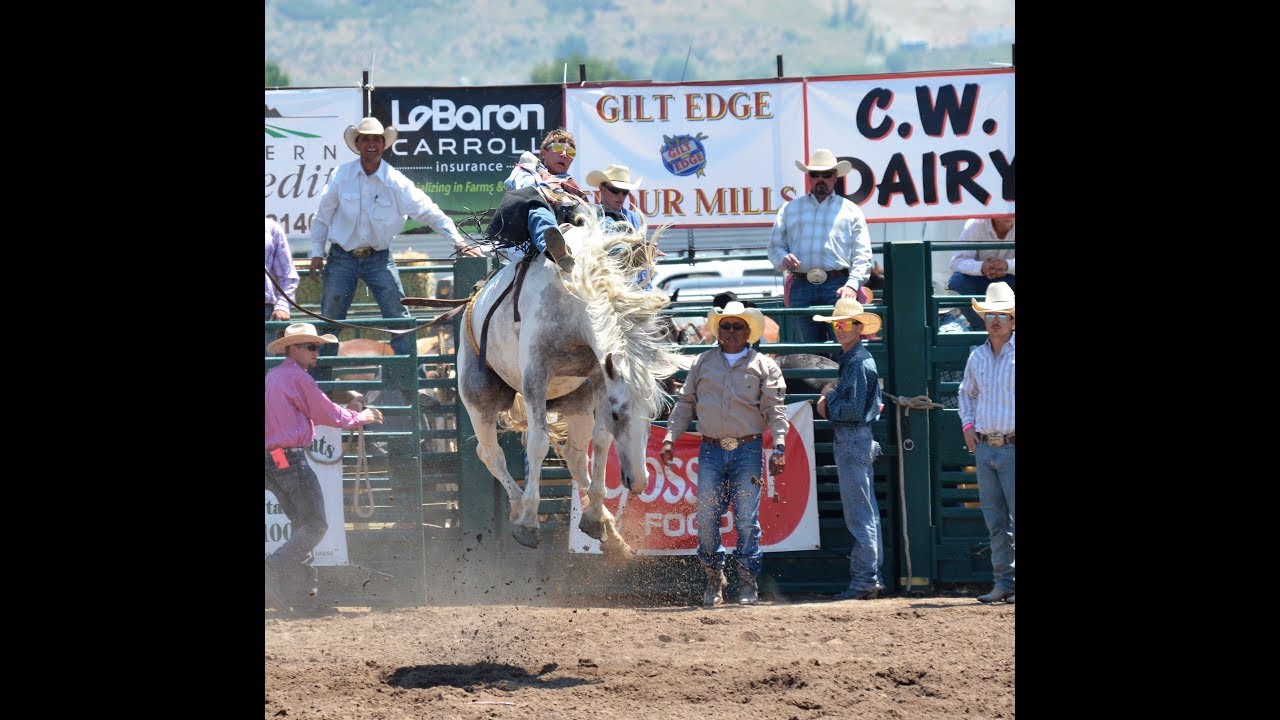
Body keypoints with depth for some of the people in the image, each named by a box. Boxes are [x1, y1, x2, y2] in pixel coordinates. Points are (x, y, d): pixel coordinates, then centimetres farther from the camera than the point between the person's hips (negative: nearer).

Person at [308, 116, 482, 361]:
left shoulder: (396, 182, -8)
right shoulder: (341, 176, -6)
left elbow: (429, 212, -6)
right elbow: (323, 216, 3)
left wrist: (458, 240, -13)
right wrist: (317, 253, 0)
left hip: (378, 258, 0)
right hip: (342, 258, 0)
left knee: (399, 317, -6)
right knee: (330, 321, 5)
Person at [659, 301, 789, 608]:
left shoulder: (763, 365, 6)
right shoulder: (702, 363, 13)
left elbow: (775, 409, 0)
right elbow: (685, 403, 14)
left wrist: (779, 446, -11)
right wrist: (669, 438, 4)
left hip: (748, 449, -2)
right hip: (711, 450, 2)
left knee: (746, 519, -3)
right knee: (706, 518, -1)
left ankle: (748, 582, 5)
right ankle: (714, 578, 13)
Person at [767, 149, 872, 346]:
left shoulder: (850, 210, 14)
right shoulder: (790, 209, 20)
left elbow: (862, 255, 7)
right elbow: (775, 246, 19)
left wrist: (852, 285, -9)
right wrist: (783, 259, -5)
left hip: (839, 286, -2)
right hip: (801, 287, 2)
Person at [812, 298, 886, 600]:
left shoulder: (859, 362, -15)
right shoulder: (848, 359, 16)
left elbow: (853, 409, -21)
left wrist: (830, 396, -6)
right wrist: (827, 401, 6)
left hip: (853, 440, -11)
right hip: (855, 441, 11)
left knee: (858, 513, -8)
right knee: (867, 512, 13)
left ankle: (863, 580, -8)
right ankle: (872, 577, 18)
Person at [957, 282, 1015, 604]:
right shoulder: (977, 357, 12)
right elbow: (967, 392, 27)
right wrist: (967, 424, 13)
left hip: (1013, 446, -6)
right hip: (984, 447, 6)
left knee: (1018, 516, -7)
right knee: (994, 520, 8)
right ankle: (1003, 582, 13)